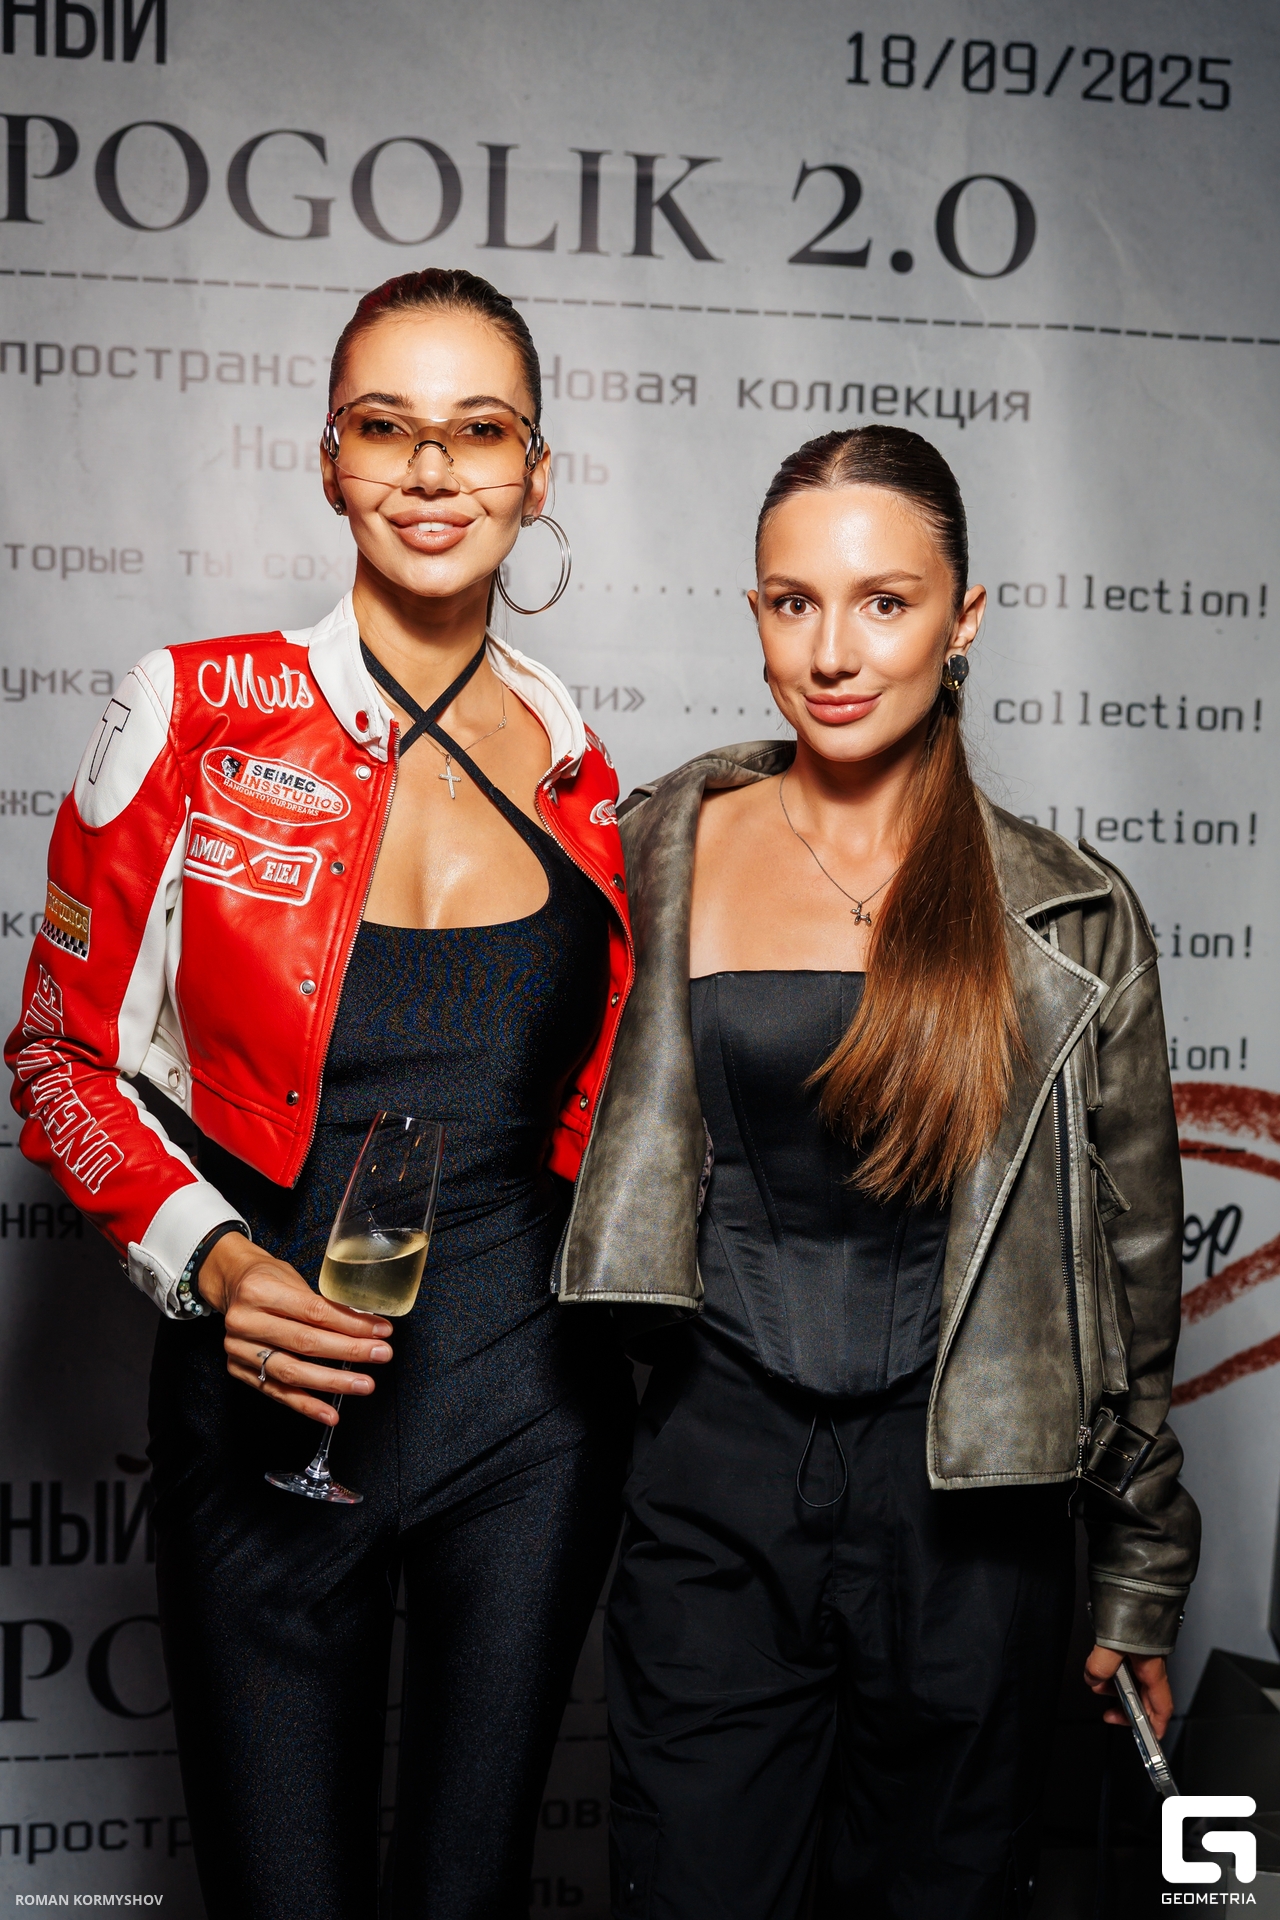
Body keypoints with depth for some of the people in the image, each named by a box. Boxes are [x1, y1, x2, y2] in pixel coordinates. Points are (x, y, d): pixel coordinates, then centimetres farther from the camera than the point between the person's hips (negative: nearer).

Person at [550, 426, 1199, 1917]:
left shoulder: (1072, 921, -3)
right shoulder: (662, 850, -1)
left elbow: (1129, 1266, 4)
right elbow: (610, 1138, 15)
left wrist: (1141, 1590, 8)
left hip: (966, 1504, 0)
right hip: (714, 1475, 1)